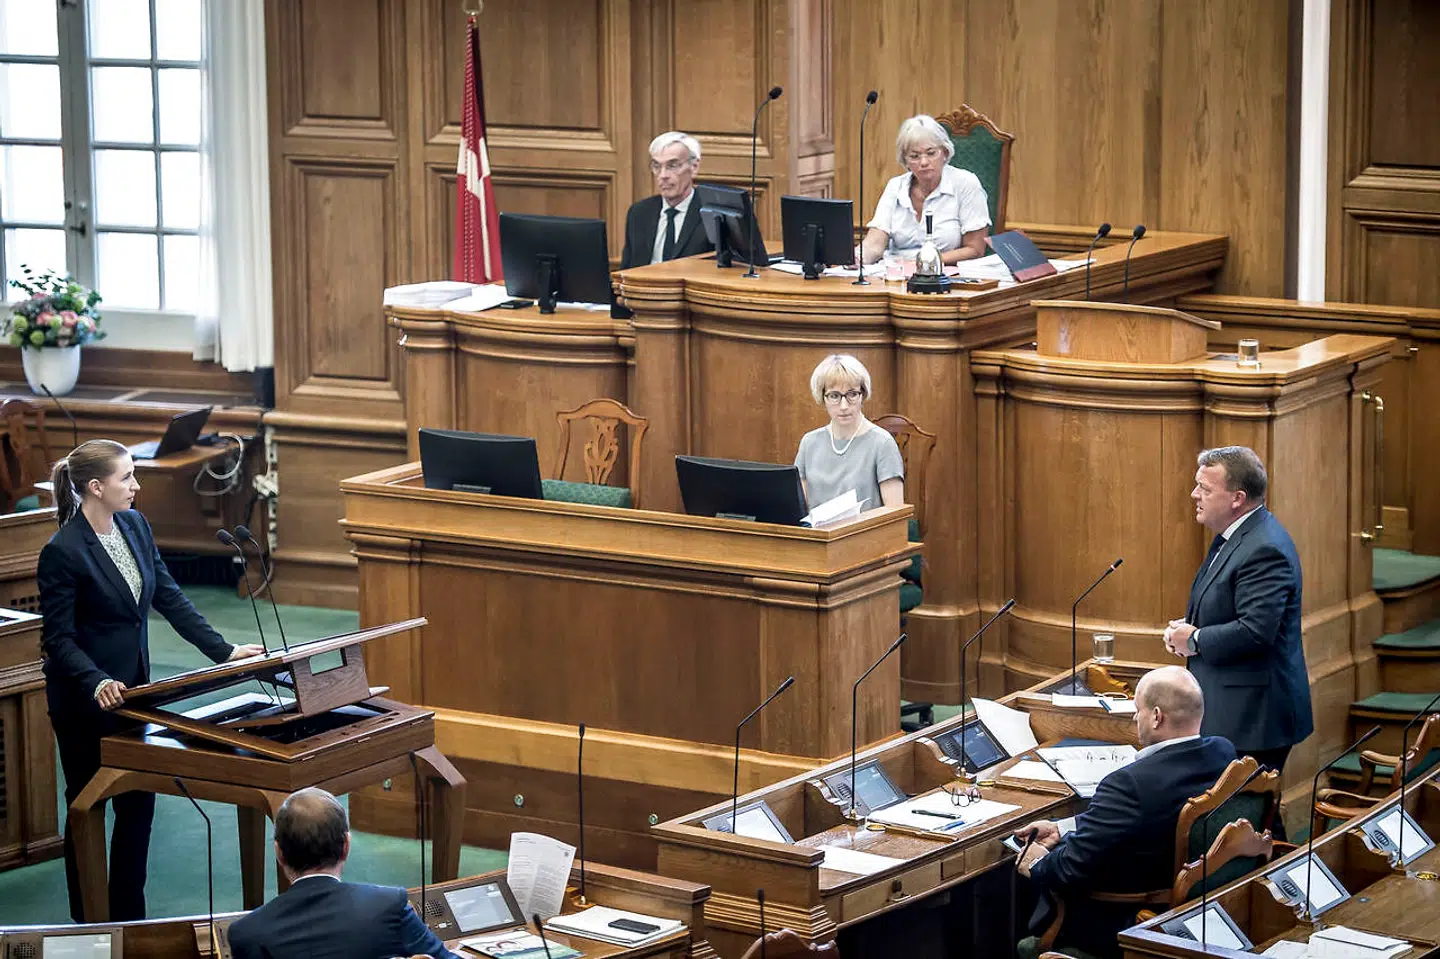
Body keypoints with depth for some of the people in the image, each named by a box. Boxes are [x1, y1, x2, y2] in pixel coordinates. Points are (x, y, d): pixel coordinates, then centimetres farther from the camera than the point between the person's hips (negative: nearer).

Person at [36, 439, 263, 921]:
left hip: (131, 690, 7)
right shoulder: (62, 552, -21)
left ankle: (129, 917, 19)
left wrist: (222, 650, 0)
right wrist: (96, 683, -34)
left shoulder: (134, 525, 1)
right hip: (85, 701, -7)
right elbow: (59, 639, -18)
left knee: (138, 802, 8)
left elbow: (169, 596, 6)